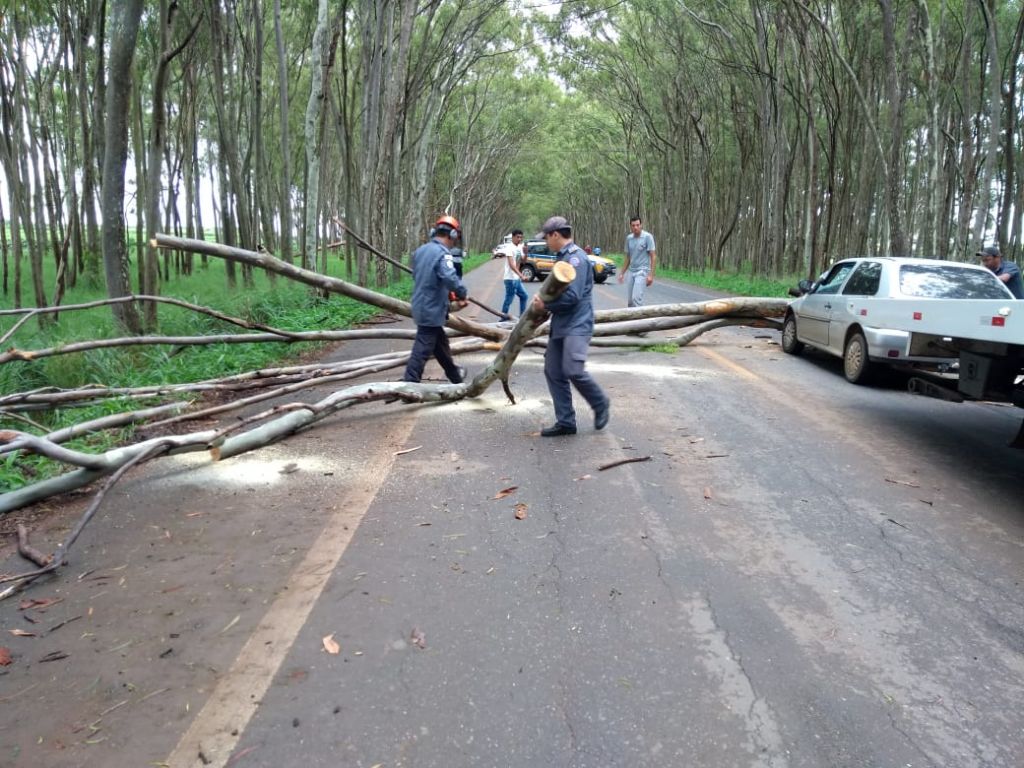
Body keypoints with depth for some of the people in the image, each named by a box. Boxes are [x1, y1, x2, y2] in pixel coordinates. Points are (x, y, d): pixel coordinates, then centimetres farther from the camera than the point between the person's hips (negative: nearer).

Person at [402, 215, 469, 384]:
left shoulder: (420, 250, 8)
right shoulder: (442, 254, -19)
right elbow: (451, 278, -35)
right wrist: (463, 294, -16)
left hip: (421, 306, 9)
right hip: (432, 310, -9)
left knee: (441, 343, 24)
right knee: (422, 350, -4)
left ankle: (455, 375, 41)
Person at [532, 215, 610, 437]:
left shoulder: (576, 258, -14)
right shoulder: (562, 257, 16)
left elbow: (572, 296, -22)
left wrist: (545, 305, -12)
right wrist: (542, 297, 6)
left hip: (577, 325, -10)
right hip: (560, 325, 10)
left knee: (573, 370, -20)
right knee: (553, 373, 5)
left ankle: (600, 404, 7)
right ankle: (565, 421, 11)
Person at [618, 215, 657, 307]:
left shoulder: (647, 237, -9)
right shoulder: (629, 238, 8)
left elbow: (652, 256, -10)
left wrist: (651, 275, -16)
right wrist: (622, 273, 14)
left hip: (642, 271, -6)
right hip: (631, 271, 6)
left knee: (636, 298, -16)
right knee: (630, 300, 8)